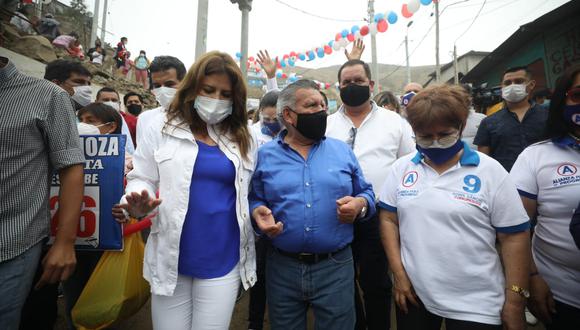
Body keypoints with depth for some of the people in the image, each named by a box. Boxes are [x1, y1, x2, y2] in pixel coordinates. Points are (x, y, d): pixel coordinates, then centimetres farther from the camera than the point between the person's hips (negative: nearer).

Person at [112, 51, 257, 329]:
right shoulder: (162, 128, 0)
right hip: (172, 259, 0)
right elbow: (141, 179, 1)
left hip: (223, 260, 1)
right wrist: (137, 204, -20)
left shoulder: (243, 139, 6)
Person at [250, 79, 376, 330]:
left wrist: (359, 205, -13)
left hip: (336, 266, 1)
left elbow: (366, 193, 8)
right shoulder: (265, 154, 1)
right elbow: (254, 199, 4)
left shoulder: (342, 150, 4)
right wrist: (258, 213, -17)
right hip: (282, 267, 0)